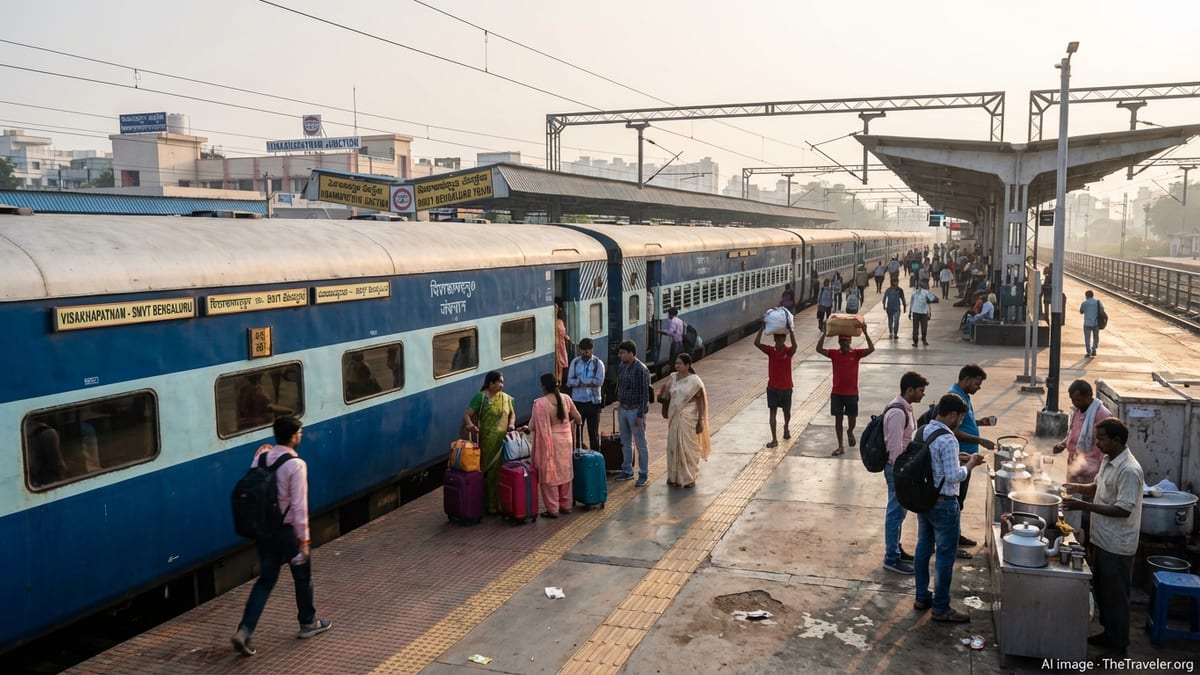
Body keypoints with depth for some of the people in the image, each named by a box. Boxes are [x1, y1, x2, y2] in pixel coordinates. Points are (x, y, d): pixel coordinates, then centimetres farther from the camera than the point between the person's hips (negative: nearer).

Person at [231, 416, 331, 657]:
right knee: (303, 575, 15)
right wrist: (303, 539, -16)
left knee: (266, 579, 13)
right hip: (287, 529, -6)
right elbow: (299, 505, -21)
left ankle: (244, 630, 2)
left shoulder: (261, 458, 0)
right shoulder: (296, 465, -20)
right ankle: (308, 623, 32)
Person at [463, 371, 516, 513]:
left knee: (502, 472, 5)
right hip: (488, 441, -5)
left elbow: (512, 413, 22)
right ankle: (490, 504, 5)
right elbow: (467, 414, -10)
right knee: (489, 472, -2)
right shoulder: (480, 397, -6)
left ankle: (502, 503, 15)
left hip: (504, 440, 5)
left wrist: (511, 424, 1)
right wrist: (470, 424, -31)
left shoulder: (506, 398, 10)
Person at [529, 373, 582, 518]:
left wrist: (528, 427, 8)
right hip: (566, 440, 6)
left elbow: (533, 427, -14)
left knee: (550, 475, 4)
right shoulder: (566, 399, -2)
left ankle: (552, 509, 8)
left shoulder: (540, 403, -19)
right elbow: (578, 418, 10)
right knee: (564, 472, 17)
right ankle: (566, 505, 26)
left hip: (549, 443, -5)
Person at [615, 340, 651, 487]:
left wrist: (640, 415, -19)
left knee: (640, 443, 3)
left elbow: (645, 393, -18)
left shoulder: (641, 369, -19)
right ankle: (627, 470, 29)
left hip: (635, 410, -7)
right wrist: (619, 407, 15)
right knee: (625, 442, 16)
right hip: (623, 409, 7)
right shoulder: (621, 366, 4)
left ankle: (644, 475, 12)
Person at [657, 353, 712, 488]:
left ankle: (689, 478, 13)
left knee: (688, 447, 1)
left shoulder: (694, 381, -10)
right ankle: (674, 477, 18)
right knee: (673, 446, 8)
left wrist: (701, 421, -9)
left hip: (688, 418, -5)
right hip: (674, 417, 5)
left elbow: (701, 401, -8)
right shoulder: (673, 378, 4)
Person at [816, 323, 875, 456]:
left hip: (852, 393, -1)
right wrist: (825, 333, -20)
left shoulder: (856, 354, -5)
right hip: (837, 393, 1)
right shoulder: (834, 353, -1)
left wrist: (865, 332, -26)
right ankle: (840, 447, 15)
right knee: (838, 419, 5)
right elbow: (819, 349, -13)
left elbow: (871, 349, -19)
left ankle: (850, 432, 41)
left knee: (852, 419, 5)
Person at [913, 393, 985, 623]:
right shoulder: (948, 440, -23)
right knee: (945, 555, 3)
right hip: (943, 503, -9)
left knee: (923, 548, 18)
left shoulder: (922, 431, 3)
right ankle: (941, 608, 13)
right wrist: (969, 464, -8)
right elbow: (953, 477, -24)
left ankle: (922, 598, 30)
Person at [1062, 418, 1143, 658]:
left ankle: (1118, 645, 19)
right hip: (1102, 539, 9)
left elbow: (1124, 509, -27)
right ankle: (1109, 633, 35)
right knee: (1101, 591, 20)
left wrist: (1084, 506, -30)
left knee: (1116, 596, 5)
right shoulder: (1108, 461, 5)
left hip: (1117, 545, -9)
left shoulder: (1129, 470, -25)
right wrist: (1077, 487, 0)